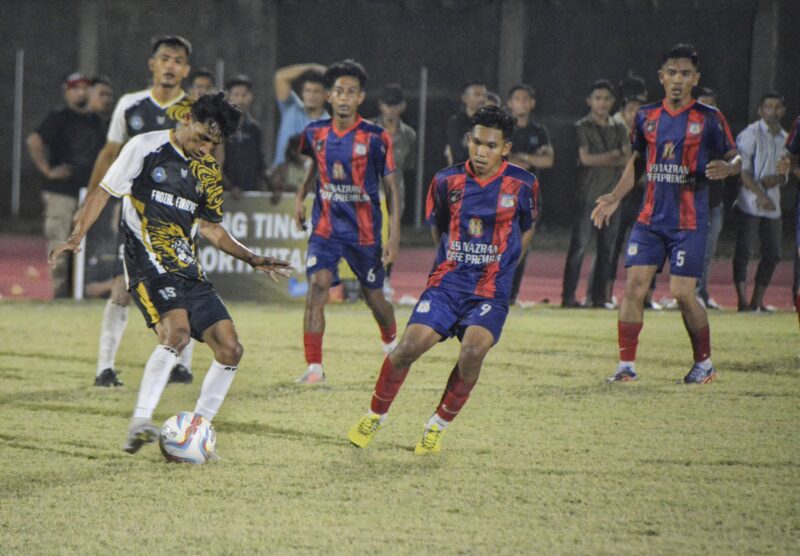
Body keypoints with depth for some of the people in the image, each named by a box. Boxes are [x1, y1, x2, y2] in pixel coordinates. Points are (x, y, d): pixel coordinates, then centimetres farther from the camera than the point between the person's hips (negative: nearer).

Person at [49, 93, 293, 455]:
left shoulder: (208, 171, 16)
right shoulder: (146, 148, -2)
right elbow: (105, 191, 0)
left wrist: (251, 258, 17)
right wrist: (76, 237, -10)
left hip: (189, 272, 7)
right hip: (149, 266, -7)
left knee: (230, 349, -3)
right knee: (177, 330, -31)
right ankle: (140, 422, -31)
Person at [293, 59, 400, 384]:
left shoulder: (375, 138, -10)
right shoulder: (316, 133, -1)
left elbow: (391, 187, -5)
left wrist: (394, 237, -8)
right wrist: (300, 198, 16)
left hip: (365, 230, -1)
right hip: (326, 226, 1)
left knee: (374, 298, 12)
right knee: (318, 285, -21)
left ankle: (391, 342, 46)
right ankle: (314, 367, -22)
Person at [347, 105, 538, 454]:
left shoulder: (522, 184, -2)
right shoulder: (447, 181, 2)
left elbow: (526, 229, 16)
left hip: (492, 288, -1)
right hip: (447, 281, 1)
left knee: (474, 350, -27)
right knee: (410, 346, -17)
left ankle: (439, 426, -5)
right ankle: (376, 415, 8)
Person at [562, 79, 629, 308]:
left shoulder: (619, 129, 15)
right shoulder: (582, 127, 2)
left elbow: (628, 159, 3)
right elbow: (585, 158, -10)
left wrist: (600, 160, -10)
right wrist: (614, 155, -5)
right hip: (588, 194, -5)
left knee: (607, 249, 4)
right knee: (580, 245, -10)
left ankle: (599, 297, 10)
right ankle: (569, 295, -8)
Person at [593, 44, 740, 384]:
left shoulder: (709, 119, -3)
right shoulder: (646, 117, 8)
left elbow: (735, 158, 2)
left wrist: (726, 168, -21)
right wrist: (615, 197, 14)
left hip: (689, 222, -4)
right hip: (650, 218, 4)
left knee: (682, 292, -6)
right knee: (634, 285, -6)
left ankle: (704, 363, 14)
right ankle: (627, 365, 0)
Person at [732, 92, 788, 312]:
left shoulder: (785, 138, 14)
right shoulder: (751, 133, -5)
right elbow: (742, 170, -10)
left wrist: (778, 178, -5)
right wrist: (760, 195, -17)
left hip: (772, 204, 7)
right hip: (750, 202, -7)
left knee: (773, 253, 5)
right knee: (744, 251, -8)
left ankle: (757, 300, 14)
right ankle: (743, 300, -9)